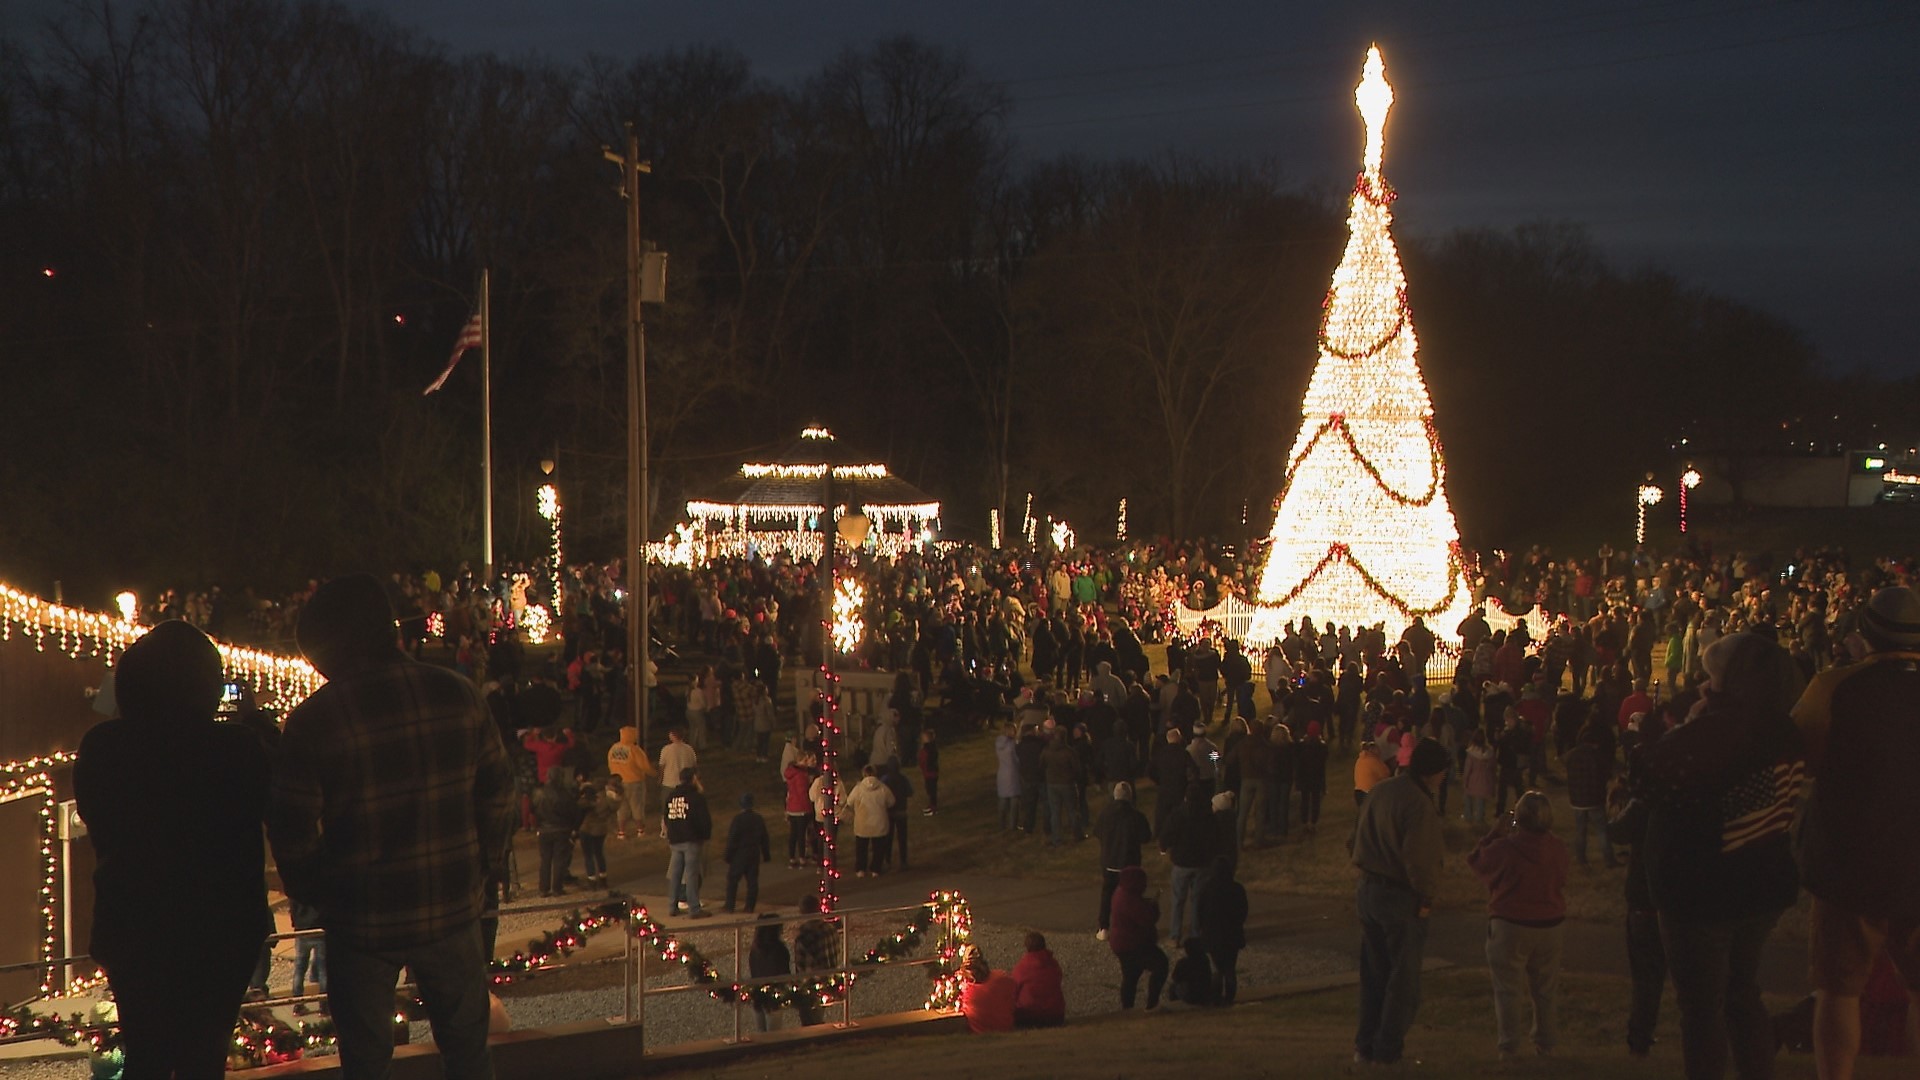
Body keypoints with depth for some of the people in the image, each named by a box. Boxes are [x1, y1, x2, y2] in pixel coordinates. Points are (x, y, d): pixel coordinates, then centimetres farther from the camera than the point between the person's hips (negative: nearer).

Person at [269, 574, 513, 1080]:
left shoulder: (313, 721, -14)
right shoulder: (458, 696, -4)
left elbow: (292, 832, -11)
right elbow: (498, 795, 3)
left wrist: (310, 894, 7)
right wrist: (483, 867, 17)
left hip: (362, 920, -2)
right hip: (453, 907, 3)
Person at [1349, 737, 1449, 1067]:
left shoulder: (1379, 791, 5)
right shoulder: (1419, 805, -21)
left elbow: (1355, 841, 11)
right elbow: (1417, 858, -25)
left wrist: (1371, 868, 13)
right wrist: (1426, 895, -13)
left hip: (1369, 888, 8)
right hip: (1402, 897, -8)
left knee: (1373, 974, 17)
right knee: (1403, 978, 5)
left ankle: (1366, 1045, 21)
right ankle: (1388, 1049, 8)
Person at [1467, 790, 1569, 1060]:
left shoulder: (1504, 848, -20)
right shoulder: (1558, 848, -7)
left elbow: (1475, 860, -3)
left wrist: (1495, 834, 4)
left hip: (1510, 927, -4)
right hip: (1551, 925, 4)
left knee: (1508, 988, 5)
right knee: (1545, 989, 16)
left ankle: (1508, 1045, 3)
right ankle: (1544, 1043, 23)